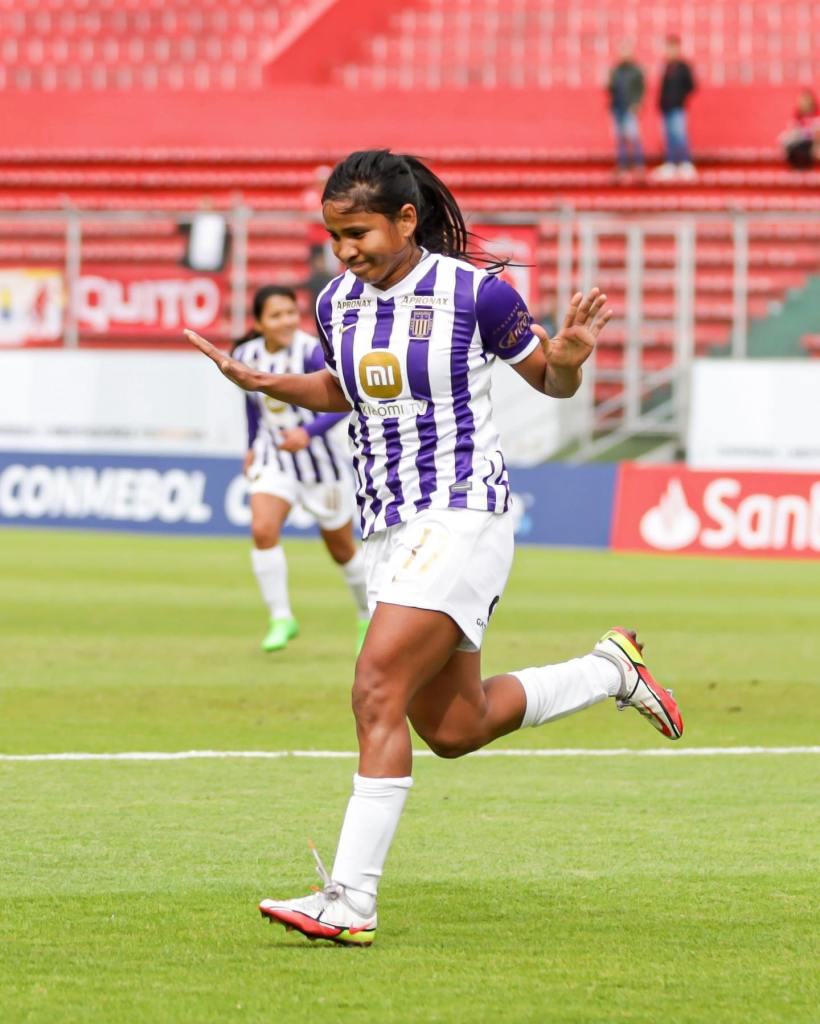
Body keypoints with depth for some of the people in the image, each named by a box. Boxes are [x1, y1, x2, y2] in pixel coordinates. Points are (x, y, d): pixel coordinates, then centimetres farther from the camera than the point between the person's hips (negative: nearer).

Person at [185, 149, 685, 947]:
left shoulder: (475, 294, -12)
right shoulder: (337, 304, 5)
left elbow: (550, 382, 0)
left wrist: (567, 360, -22)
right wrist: (265, 383, 8)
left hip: (462, 518, -7)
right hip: (388, 530, 7)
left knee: (378, 691, -21)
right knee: (454, 729, 13)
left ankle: (350, 901, -20)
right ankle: (611, 672, 37)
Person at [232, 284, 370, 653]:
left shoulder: (311, 353, -22)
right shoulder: (245, 355, -5)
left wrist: (309, 432, -43)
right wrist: (252, 446, 16)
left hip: (320, 457, -3)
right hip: (274, 457, 3)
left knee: (342, 549, 11)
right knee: (262, 529, -22)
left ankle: (368, 617, 36)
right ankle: (281, 619, -12)